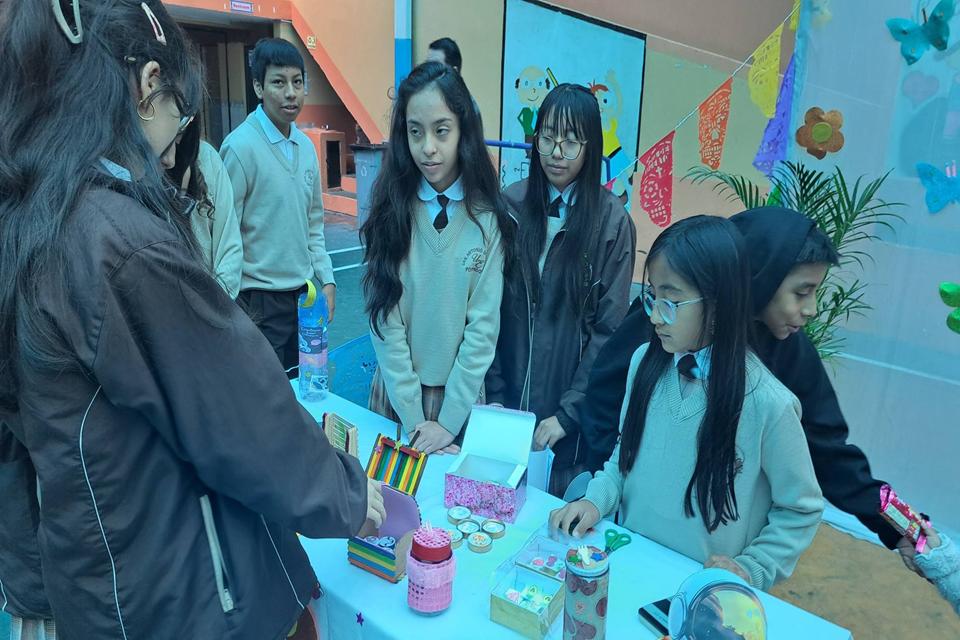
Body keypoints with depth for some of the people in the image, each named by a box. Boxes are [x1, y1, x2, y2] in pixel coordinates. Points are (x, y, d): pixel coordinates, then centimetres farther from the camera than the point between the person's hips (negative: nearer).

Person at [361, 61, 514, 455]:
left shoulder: (488, 218, -10)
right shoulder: (388, 211, -8)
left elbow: (484, 324, -10)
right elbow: (385, 318, -9)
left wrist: (449, 419, -12)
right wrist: (412, 417, -12)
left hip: (462, 390, 0)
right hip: (396, 389, 1)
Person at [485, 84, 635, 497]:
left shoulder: (612, 221, -8)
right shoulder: (511, 204, -3)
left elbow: (609, 329, -8)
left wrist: (567, 413, -12)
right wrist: (494, 395, -5)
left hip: (573, 414, -2)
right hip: (509, 400, 2)